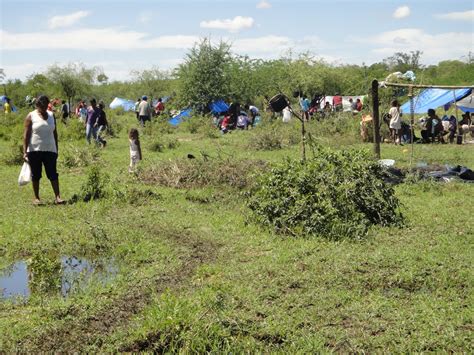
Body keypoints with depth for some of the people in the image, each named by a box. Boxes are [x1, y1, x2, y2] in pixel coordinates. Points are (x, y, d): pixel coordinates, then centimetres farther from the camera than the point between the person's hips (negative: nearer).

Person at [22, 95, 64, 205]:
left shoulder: (51, 115, 8)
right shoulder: (31, 116, -4)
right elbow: (26, 135, -8)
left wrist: (56, 149, 12)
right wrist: (25, 152, -15)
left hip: (50, 150, 3)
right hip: (34, 150, -3)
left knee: (53, 174, -2)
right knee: (35, 175, 5)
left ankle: (57, 197, -3)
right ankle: (36, 198, 14)